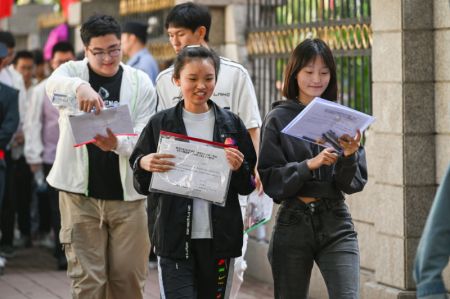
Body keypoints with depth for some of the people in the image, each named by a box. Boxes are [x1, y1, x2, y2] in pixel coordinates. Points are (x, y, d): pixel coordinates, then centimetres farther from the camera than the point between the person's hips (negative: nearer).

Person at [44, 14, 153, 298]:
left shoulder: (141, 82, 4)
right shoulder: (72, 71, 2)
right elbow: (54, 85, -23)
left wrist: (117, 144, -26)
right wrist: (79, 86, -47)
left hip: (127, 192, 1)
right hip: (80, 192, -1)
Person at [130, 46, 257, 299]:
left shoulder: (231, 124, 6)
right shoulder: (160, 124, 3)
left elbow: (248, 186, 9)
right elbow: (142, 186, 6)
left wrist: (239, 169, -11)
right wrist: (143, 165, -15)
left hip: (219, 238, 2)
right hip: (175, 238, -2)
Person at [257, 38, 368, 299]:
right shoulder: (278, 119, 0)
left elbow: (355, 183, 4)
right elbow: (270, 181, -6)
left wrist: (349, 157, -16)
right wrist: (309, 165, -20)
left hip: (336, 224, 1)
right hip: (293, 225, -1)